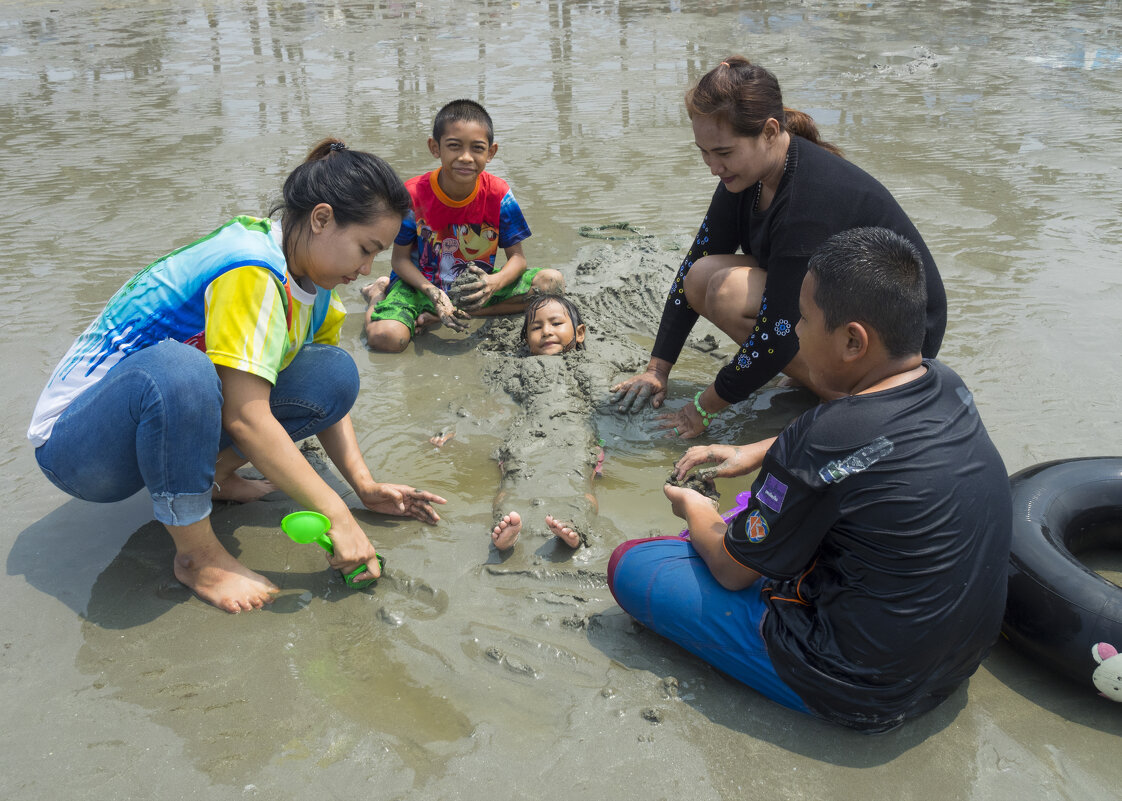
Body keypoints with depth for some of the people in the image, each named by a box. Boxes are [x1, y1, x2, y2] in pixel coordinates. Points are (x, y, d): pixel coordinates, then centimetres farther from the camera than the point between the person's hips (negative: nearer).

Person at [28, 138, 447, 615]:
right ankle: (197, 555, -21)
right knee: (174, 368, -41)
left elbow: (325, 393, 7)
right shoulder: (252, 270, -28)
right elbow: (245, 417, -32)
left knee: (335, 372, -6)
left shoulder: (311, 279, 0)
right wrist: (336, 515, -29)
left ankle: (210, 476, 2)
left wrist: (364, 486, -4)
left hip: (169, 410, 8)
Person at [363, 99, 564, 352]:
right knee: (385, 337, -34)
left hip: (475, 285, 4)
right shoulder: (414, 194, -16)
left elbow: (517, 258, -9)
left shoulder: (498, 195, -12)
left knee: (552, 281, -18)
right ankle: (378, 294, 6)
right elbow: (400, 258, -9)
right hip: (423, 284, -3)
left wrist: (494, 283, -33)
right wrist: (433, 293, -27)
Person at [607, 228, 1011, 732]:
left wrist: (696, 511, 9)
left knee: (630, 566, -5)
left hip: (864, 694, -8)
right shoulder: (947, 386, -6)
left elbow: (734, 571, -12)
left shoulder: (823, 444, -29)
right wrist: (753, 454, 17)